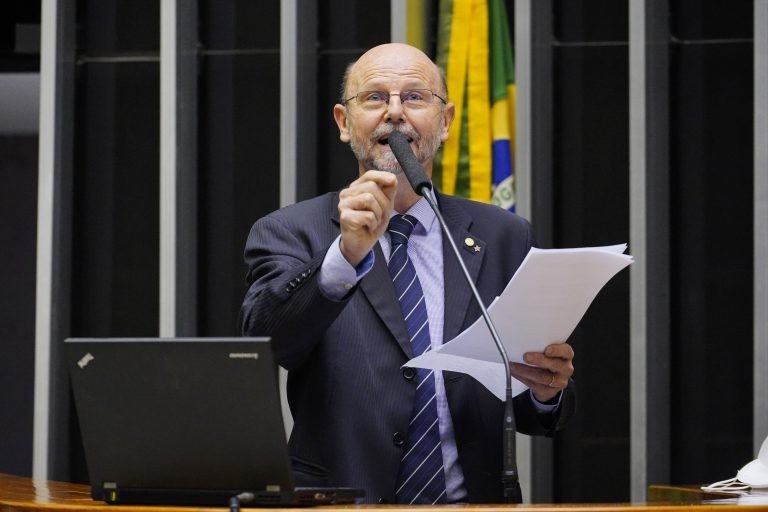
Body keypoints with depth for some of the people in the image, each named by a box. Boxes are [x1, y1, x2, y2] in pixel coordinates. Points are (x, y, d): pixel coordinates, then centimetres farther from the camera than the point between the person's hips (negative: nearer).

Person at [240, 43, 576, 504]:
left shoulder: (503, 238, 11)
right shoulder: (291, 235, 6)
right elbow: (263, 342, -12)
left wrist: (548, 390, -8)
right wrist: (347, 255, -25)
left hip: (469, 499, 3)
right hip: (338, 505, -3)